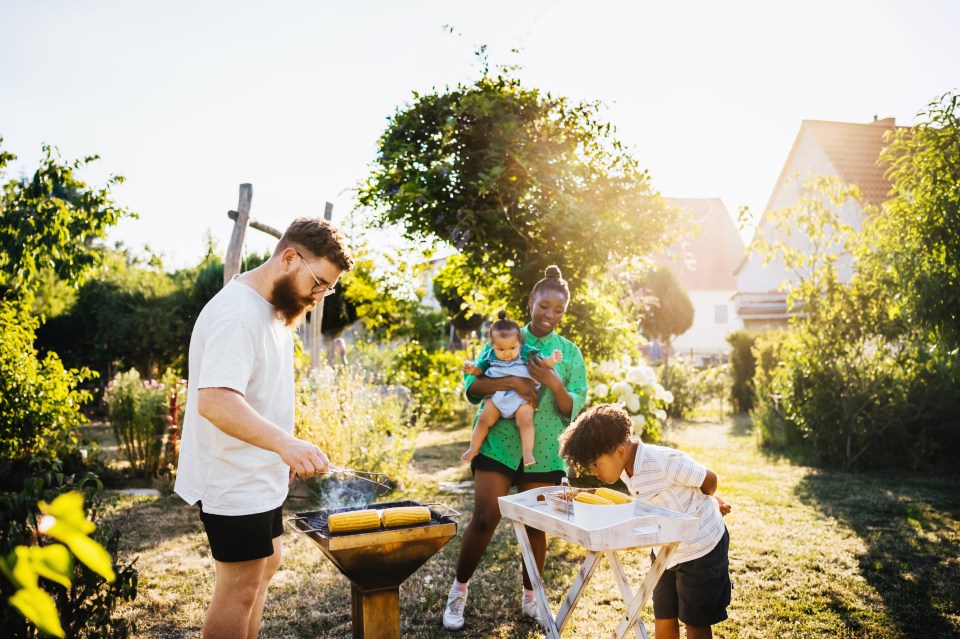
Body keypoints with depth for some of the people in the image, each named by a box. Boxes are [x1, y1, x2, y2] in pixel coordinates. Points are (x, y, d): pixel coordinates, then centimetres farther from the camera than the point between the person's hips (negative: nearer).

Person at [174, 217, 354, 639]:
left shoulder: (275, 308, 9)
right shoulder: (237, 313, -23)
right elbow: (215, 400, -34)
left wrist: (283, 448, 15)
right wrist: (285, 442, -45)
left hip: (260, 476, 10)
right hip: (234, 482, -10)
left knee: (264, 568, 20)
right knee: (239, 591, 0)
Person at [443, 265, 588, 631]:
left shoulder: (570, 353, 4)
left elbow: (573, 410, 0)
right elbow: (471, 385, -7)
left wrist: (554, 384, -18)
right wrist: (511, 382, -22)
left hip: (544, 452, 2)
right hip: (498, 445, -2)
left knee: (536, 525, 9)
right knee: (485, 518, -6)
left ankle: (530, 598, 28)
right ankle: (459, 589, 15)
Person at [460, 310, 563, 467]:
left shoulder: (527, 353, -2)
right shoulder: (490, 355, 3)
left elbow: (541, 362, -2)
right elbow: (481, 368, 14)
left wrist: (552, 360, -23)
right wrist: (472, 369, -8)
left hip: (521, 396, -2)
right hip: (496, 395, 2)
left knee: (525, 420, -23)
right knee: (484, 418, -7)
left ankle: (527, 452, -18)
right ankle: (473, 449, 6)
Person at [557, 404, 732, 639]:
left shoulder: (664, 461, -29)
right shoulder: (626, 471, -4)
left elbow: (709, 480, -15)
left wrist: (700, 505, 6)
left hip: (702, 548, -7)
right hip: (667, 551, 7)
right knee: (663, 620, 11)